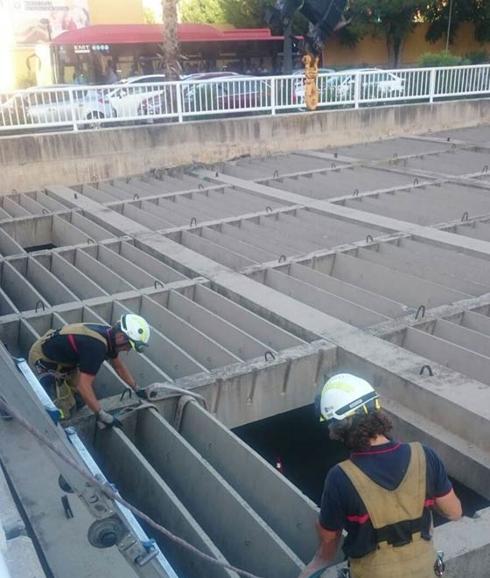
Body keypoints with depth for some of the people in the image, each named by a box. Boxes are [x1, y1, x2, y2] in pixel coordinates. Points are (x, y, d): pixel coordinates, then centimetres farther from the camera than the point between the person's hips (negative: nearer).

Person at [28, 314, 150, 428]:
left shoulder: (108, 335, -7)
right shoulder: (96, 346, -36)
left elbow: (118, 366, 11)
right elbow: (83, 385, -36)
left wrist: (136, 389, 15)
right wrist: (101, 415, -30)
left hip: (60, 356, 9)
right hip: (42, 360, -9)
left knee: (80, 399, 11)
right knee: (64, 410, -8)